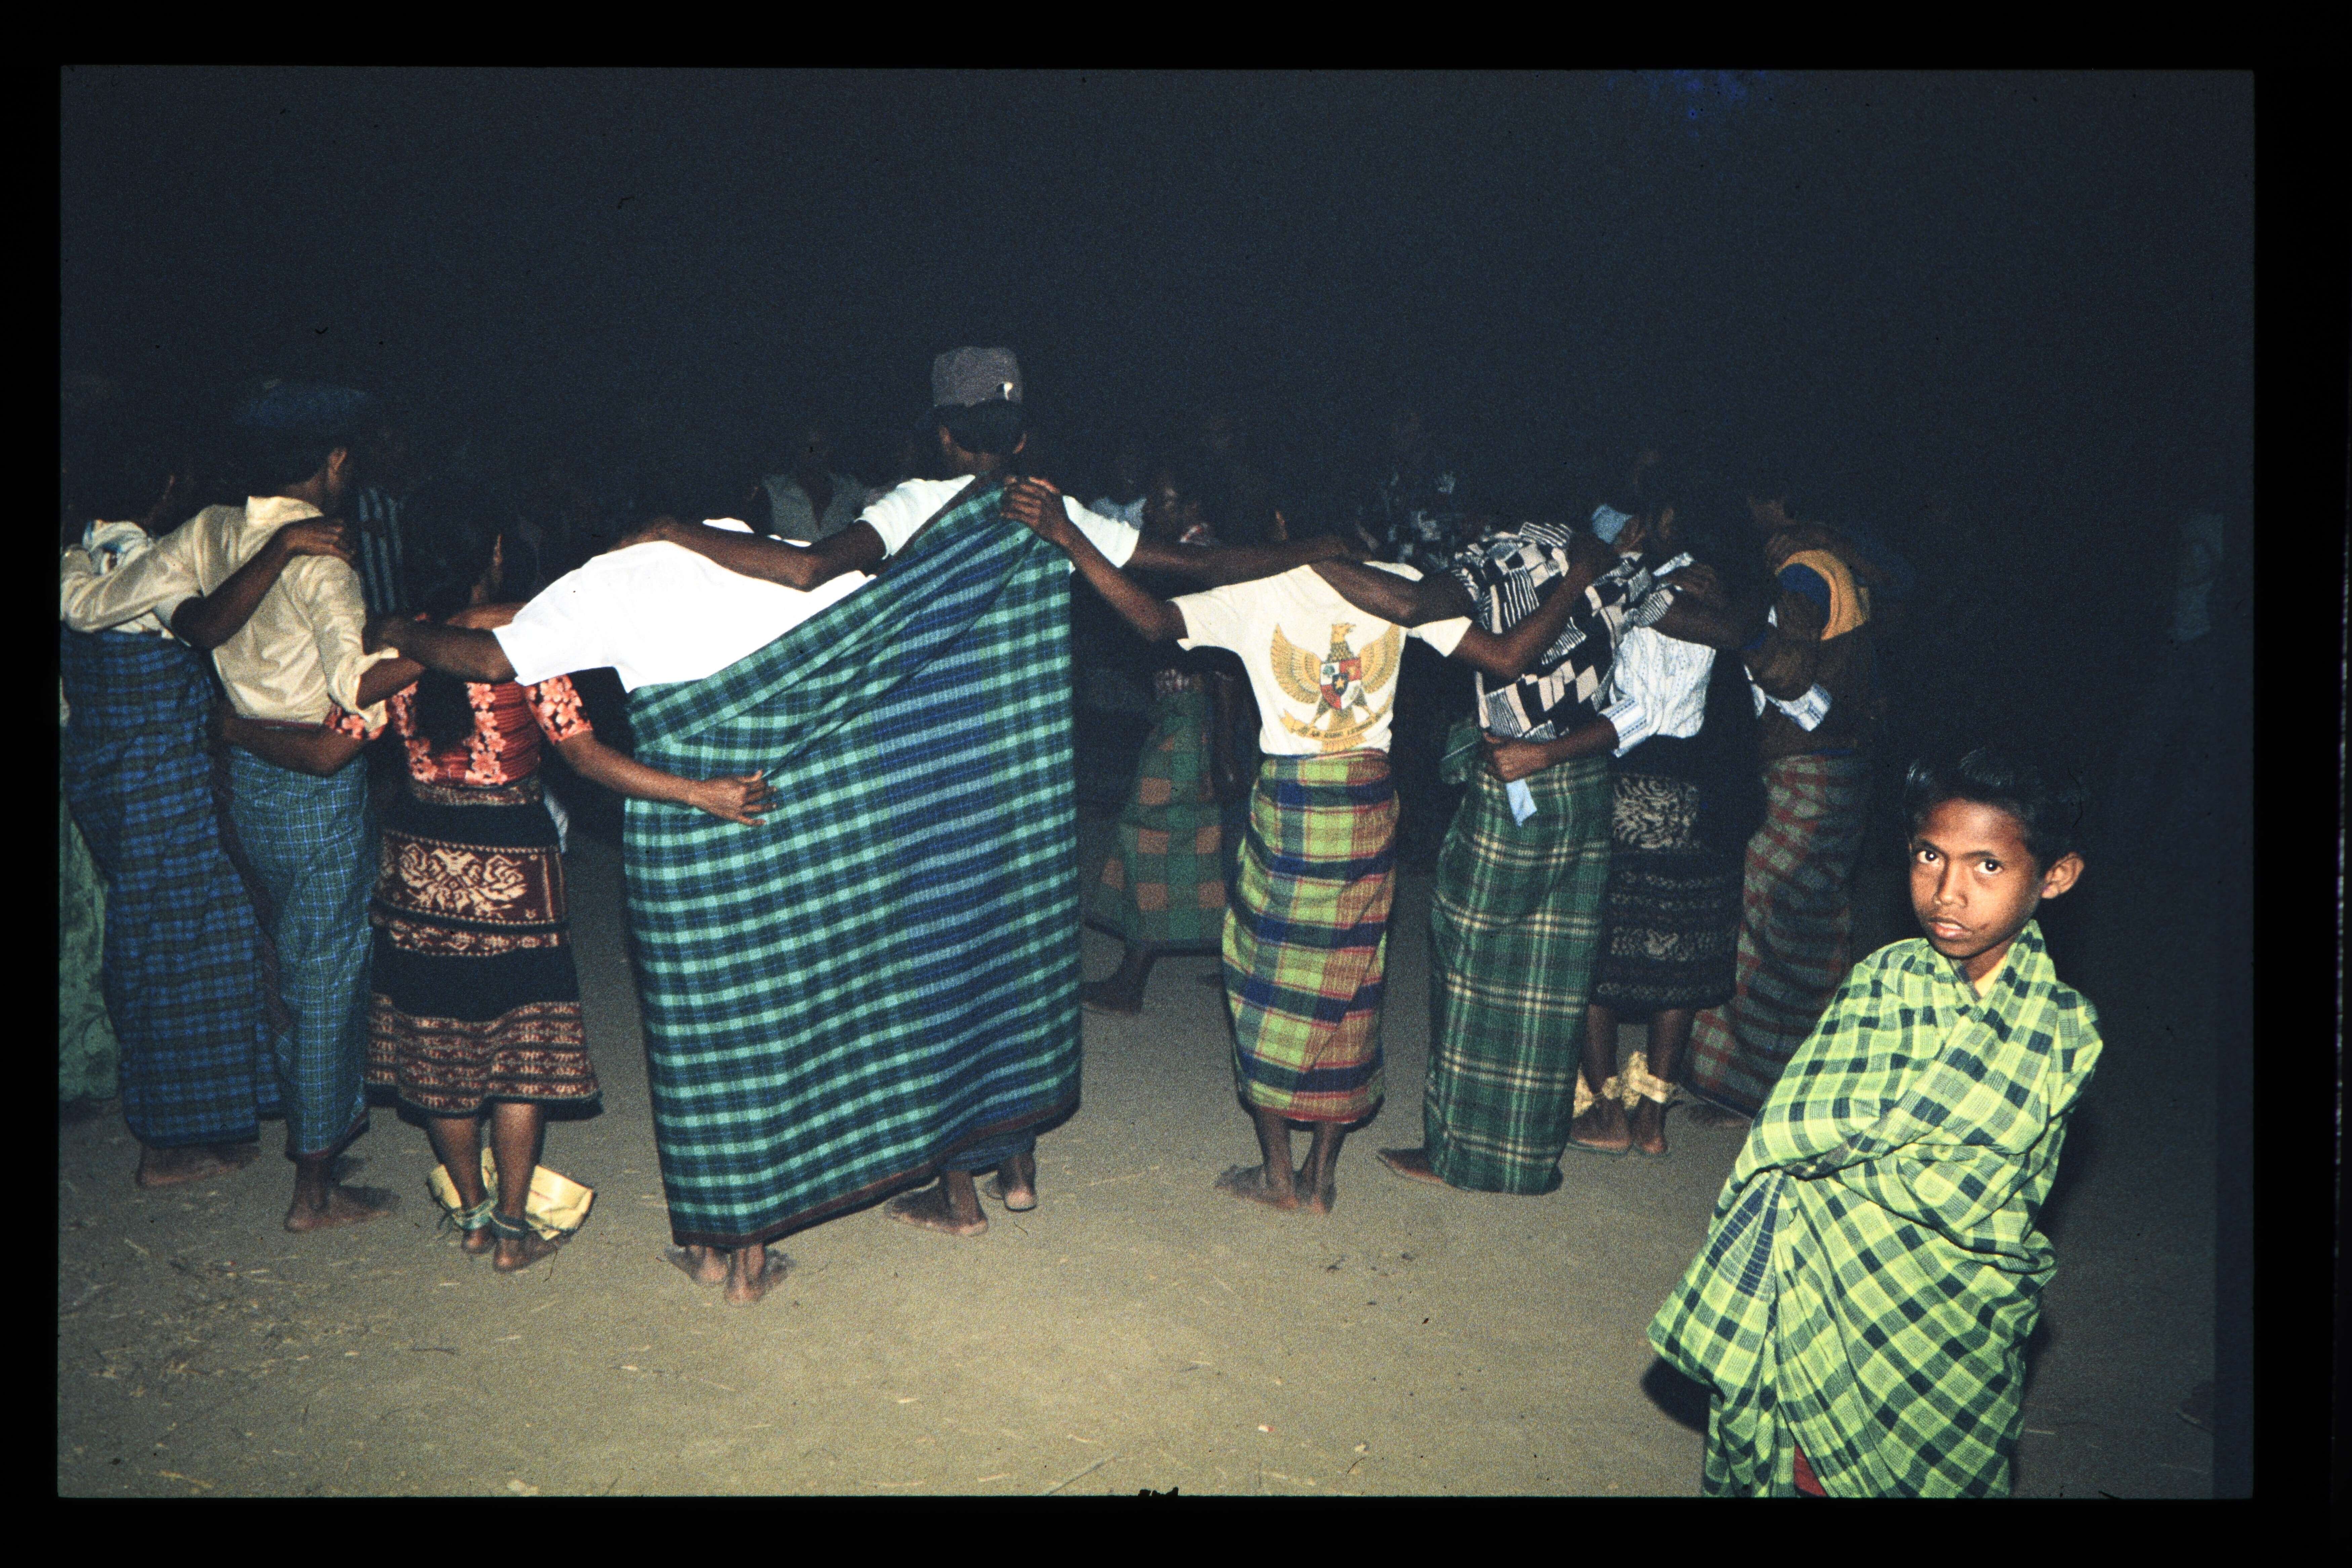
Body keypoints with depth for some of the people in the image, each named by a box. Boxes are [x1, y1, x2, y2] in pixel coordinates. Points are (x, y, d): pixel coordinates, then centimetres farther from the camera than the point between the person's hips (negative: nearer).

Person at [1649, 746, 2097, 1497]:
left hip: (1953, 1302, -2)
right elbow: (1781, 1126, -8)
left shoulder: (2063, 1029, -9)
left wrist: (1827, 1150, -10)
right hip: (1833, 1268, 2)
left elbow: (1961, 1196, -16)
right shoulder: (1884, 976, -1)